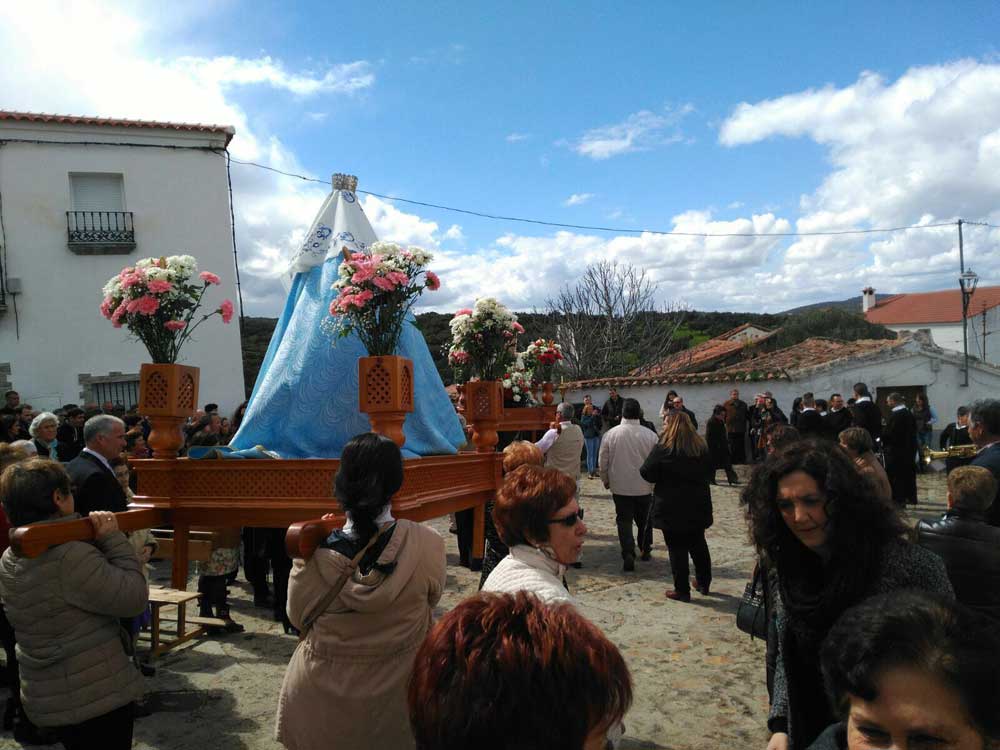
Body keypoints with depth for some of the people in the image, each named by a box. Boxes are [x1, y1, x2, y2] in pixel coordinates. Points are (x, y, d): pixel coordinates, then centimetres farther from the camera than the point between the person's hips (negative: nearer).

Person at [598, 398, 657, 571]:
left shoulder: (610, 434, -10)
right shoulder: (650, 435, -11)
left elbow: (603, 461, -2)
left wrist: (605, 480, 14)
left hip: (620, 487, -1)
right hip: (644, 487, 1)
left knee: (624, 521, 6)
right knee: (644, 520, 19)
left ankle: (628, 556, -6)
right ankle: (644, 550, 32)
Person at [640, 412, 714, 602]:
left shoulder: (663, 449, -13)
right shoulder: (702, 448, 3)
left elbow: (647, 474, -10)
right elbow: (709, 473, 14)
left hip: (672, 508, -5)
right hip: (698, 507, 5)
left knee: (677, 548, 3)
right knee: (698, 545, 20)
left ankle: (682, 590, 8)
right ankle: (704, 583, 31)